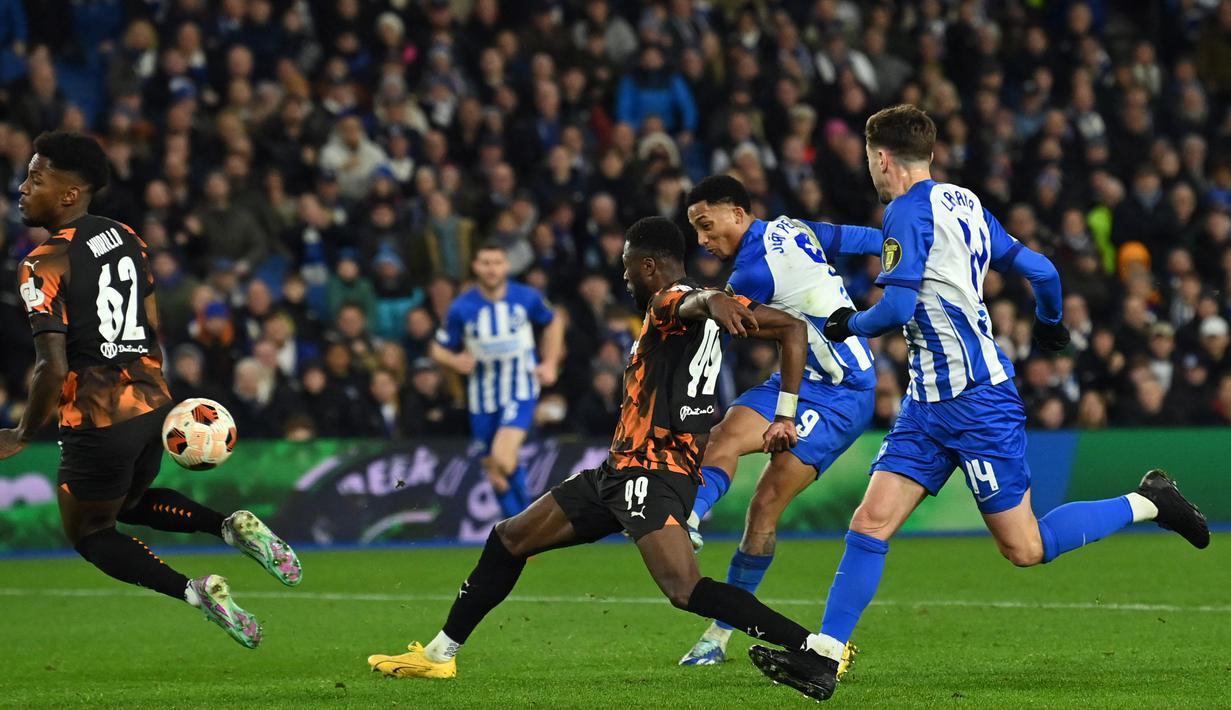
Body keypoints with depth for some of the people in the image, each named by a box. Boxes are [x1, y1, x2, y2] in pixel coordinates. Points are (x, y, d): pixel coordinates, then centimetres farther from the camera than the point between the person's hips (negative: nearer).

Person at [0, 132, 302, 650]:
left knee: (88, 533, 13)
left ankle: (193, 590, -8)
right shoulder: (125, 237, 6)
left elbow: (54, 367, -22)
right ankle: (233, 526, 8)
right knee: (128, 505, 30)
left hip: (98, 420, -8)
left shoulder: (44, 266, -17)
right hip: (151, 403, 8)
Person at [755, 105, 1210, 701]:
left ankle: (1147, 504, 12)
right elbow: (1040, 270, 16)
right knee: (870, 522, -1)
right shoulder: (963, 203, 12)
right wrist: (1049, 323, 37)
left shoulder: (909, 211, -14)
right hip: (930, 402, 9)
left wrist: (848, 325, -2)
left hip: (976, 400, -9)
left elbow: (897, 308, -23)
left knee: (1025, 549, -1)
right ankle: (824, 659, -5)